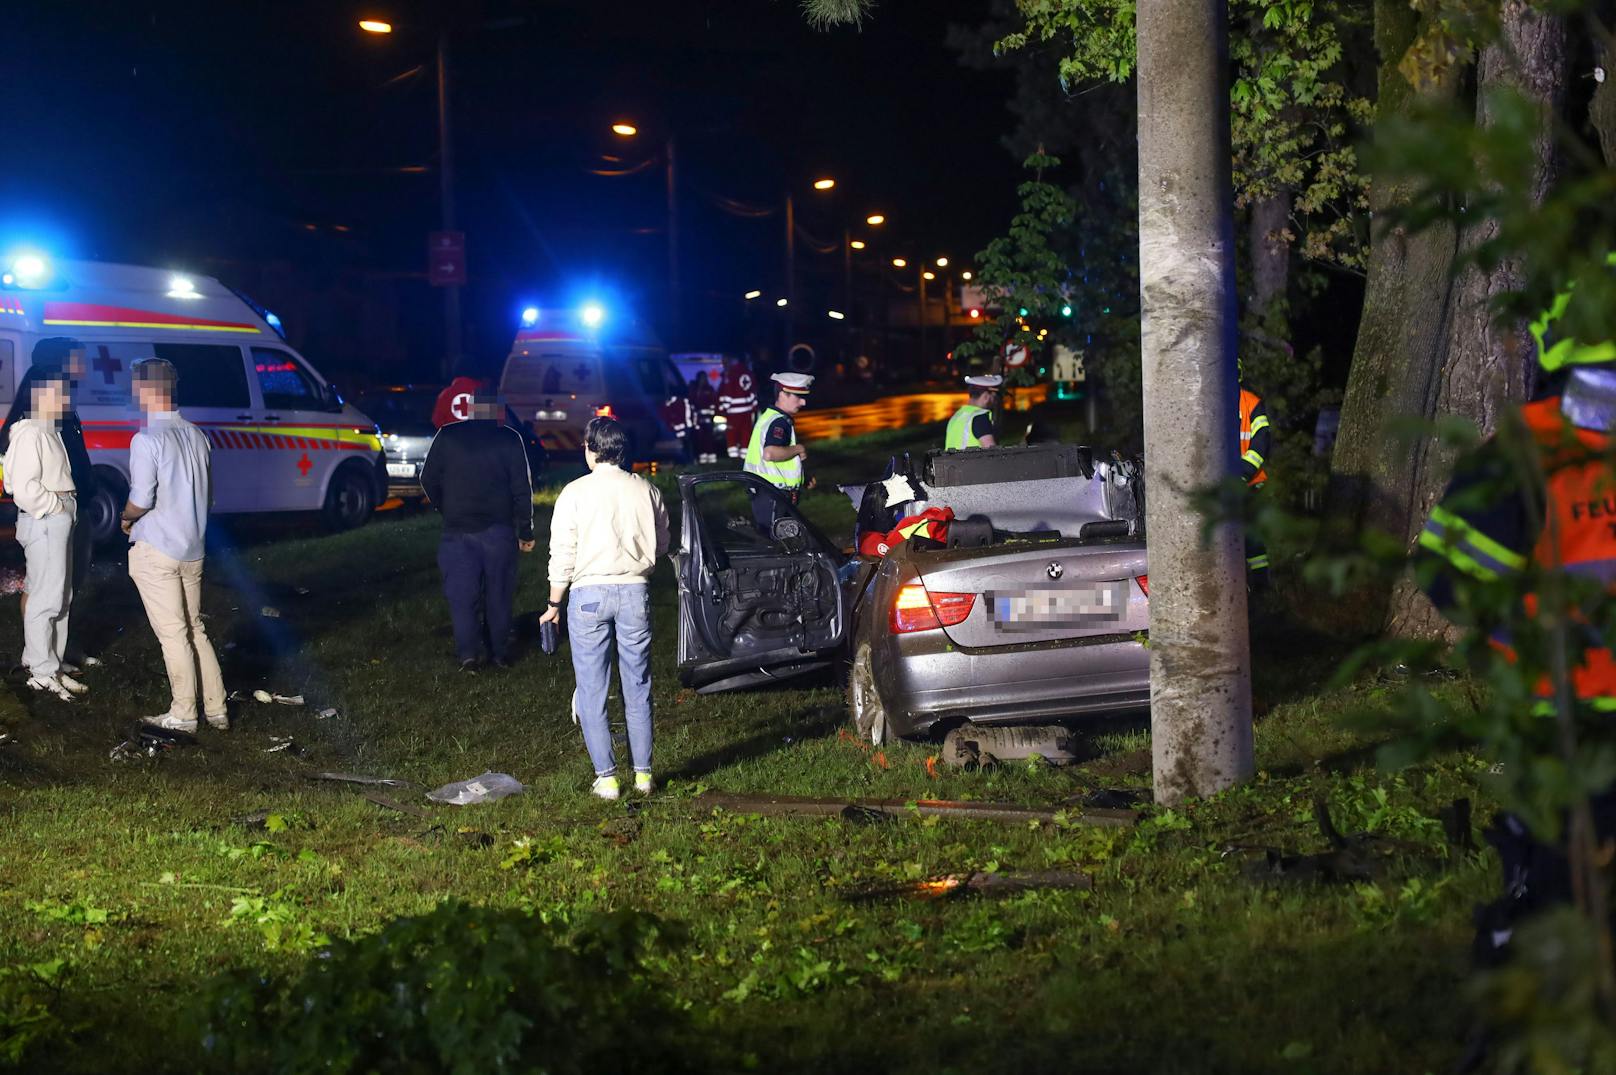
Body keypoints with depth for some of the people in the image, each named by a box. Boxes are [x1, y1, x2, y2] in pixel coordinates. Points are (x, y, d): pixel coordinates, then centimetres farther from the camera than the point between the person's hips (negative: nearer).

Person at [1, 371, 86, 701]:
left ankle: (51, 666, 23)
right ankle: (41, 672, 1)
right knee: (46, 599, -5)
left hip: (59, 521, 10)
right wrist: (58, 505, -12)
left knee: (61, 597, 15)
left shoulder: (50, 432, 14)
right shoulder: (29, 435, -17)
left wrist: (67, 507, 6)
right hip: (43, 522, -10)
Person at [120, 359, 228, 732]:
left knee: (172, 634, 0)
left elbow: (141, 500, -18)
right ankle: (216, 709, 16)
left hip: (156, 550, -7)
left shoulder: (147, 440, -16)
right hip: (193, 548, 7)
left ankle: (183, 714, 5)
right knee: (195, 630, 14)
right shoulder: (196, 436, 6)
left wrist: (127, 519, 2)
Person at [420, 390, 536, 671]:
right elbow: (522, 489, -5)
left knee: (463, 595, 4)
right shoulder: (509, 439, -4)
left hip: (458, 530, 0)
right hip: (499, 530, 0)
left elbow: (429, 479, 4)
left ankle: (468, 653, -6)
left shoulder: (448, 436, -1)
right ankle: (500, 653, 14)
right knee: (499, 594, 11)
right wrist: (525, 532, 2)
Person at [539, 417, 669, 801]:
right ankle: (643, 773, 14)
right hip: (635, 592, 3)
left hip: (589, 593, -3)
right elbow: (662, 545, 14)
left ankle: (606, 776, 2)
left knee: (592, 690, 4)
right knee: (638, 688, 11)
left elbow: (562, 555, -6)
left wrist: (554, 604, 3)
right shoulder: (647, 491, 3)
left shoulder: (576, 492, -7)